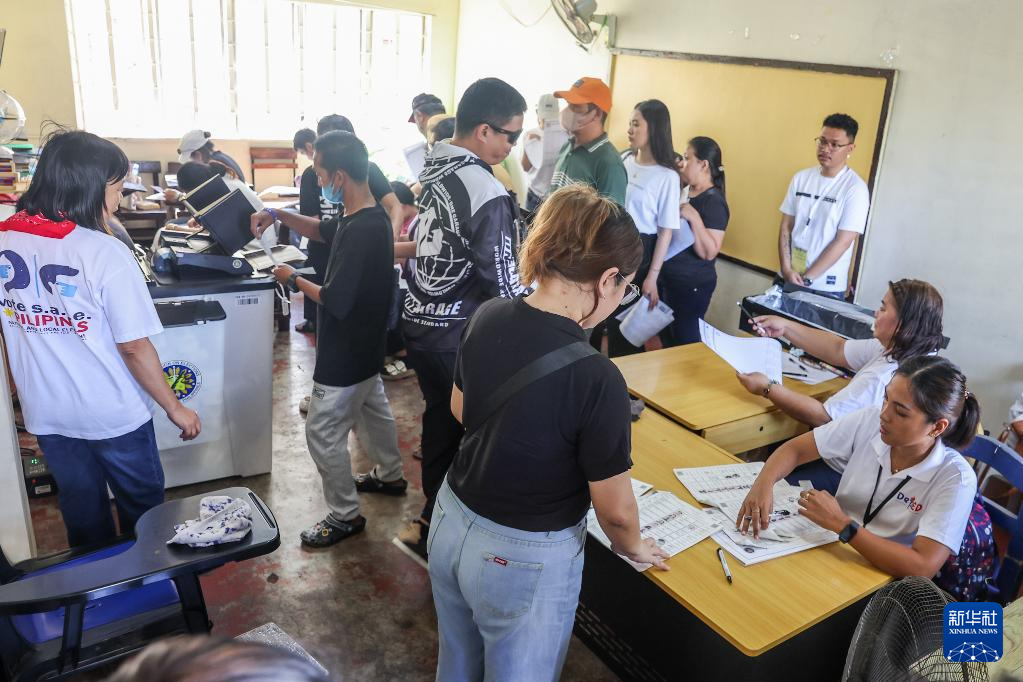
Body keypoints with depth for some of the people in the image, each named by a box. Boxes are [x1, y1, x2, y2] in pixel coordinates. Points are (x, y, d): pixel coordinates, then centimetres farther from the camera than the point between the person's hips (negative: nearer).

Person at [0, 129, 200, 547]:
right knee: (142, 509, 18)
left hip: (46, 414, 5)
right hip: (113, 415, -5)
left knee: (81, 511, 24)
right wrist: (175, 409, -10)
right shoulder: (104, 253, -23)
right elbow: (134, 346, -21)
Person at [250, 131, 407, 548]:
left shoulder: (362, 232, -30)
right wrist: (277, 215, 4)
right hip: (365, 349, 10)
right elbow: (322, 230, 18)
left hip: (344, 357, -10)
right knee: (373, 409, 26)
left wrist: (294, 281, -13)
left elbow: (336, 301, -29)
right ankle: (390, 476, 47)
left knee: (323, 432, 4)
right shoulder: (369, 217, 0)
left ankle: (345, 516, 19)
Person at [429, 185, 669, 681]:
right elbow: (614, 509, -17)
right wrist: (632, 549, 5)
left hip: (450, 523, 6)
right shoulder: (596, 378, -29)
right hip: (522, 559, -6)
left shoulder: (487, 317, -11)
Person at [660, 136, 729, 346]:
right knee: (666, 336, 20)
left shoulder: (713, 202, -17)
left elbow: (709, 253, -23)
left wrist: (694, 217, -31)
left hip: (692, 285, -8)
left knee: (684, 341, 4)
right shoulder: (685, 192, 6)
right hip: (669, 279, 8)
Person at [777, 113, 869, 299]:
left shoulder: (856, 189, -9)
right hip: (788, 278, 4)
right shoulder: (801, 178, 4)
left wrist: (806, 279, -14)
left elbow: (842, 242, -13)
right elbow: (786, 226, 4)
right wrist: (786, 269, -7)